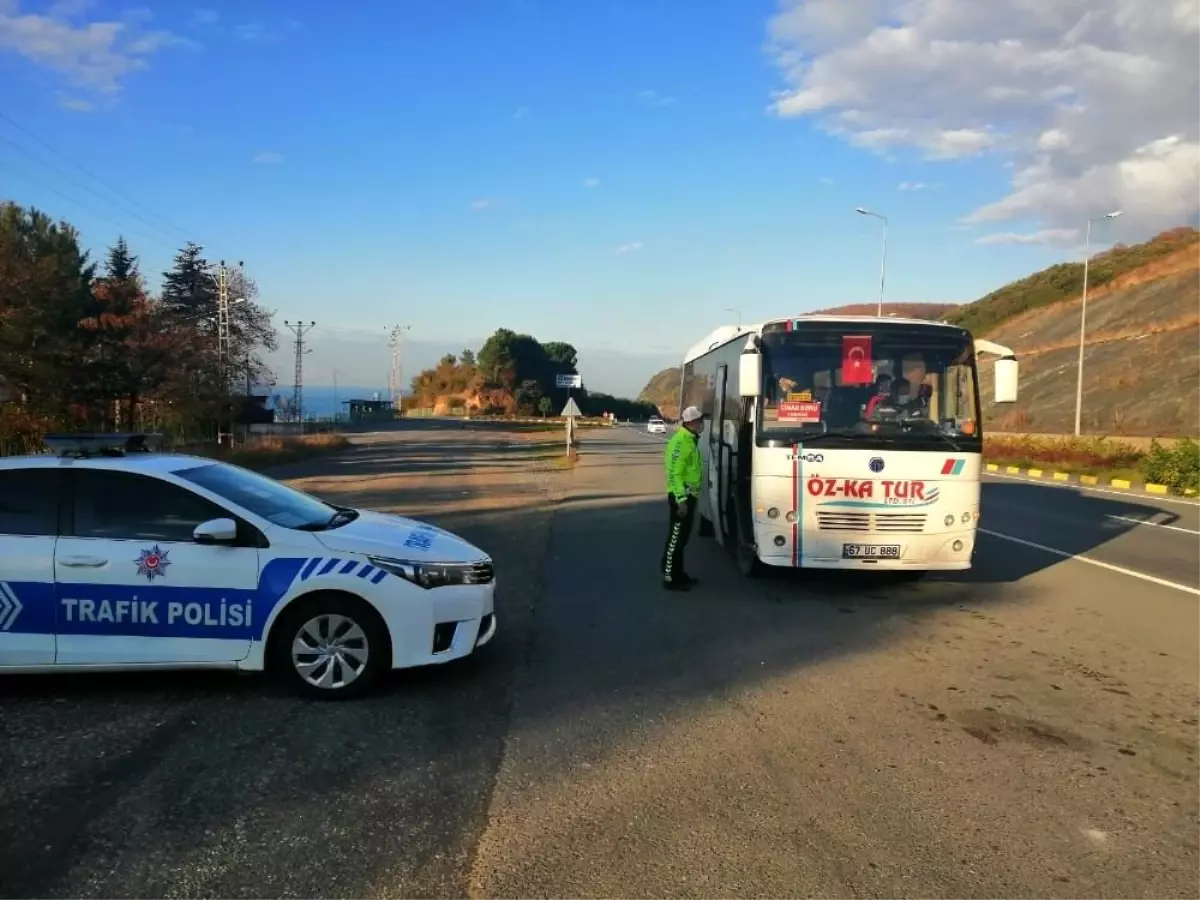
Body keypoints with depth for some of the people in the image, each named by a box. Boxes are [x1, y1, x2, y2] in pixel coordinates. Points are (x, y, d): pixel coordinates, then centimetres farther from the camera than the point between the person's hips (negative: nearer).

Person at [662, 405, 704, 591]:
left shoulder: (691, 440, 14)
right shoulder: (680, 441, -18)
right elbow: (674, 473, -23)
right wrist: (681, 499, -25)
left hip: (689, 495, 10)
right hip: (681, 496, -10)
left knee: (682, 537, 16)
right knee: (676, 538, -5)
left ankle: (678, 573, 25)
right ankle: (669, 578, 0)